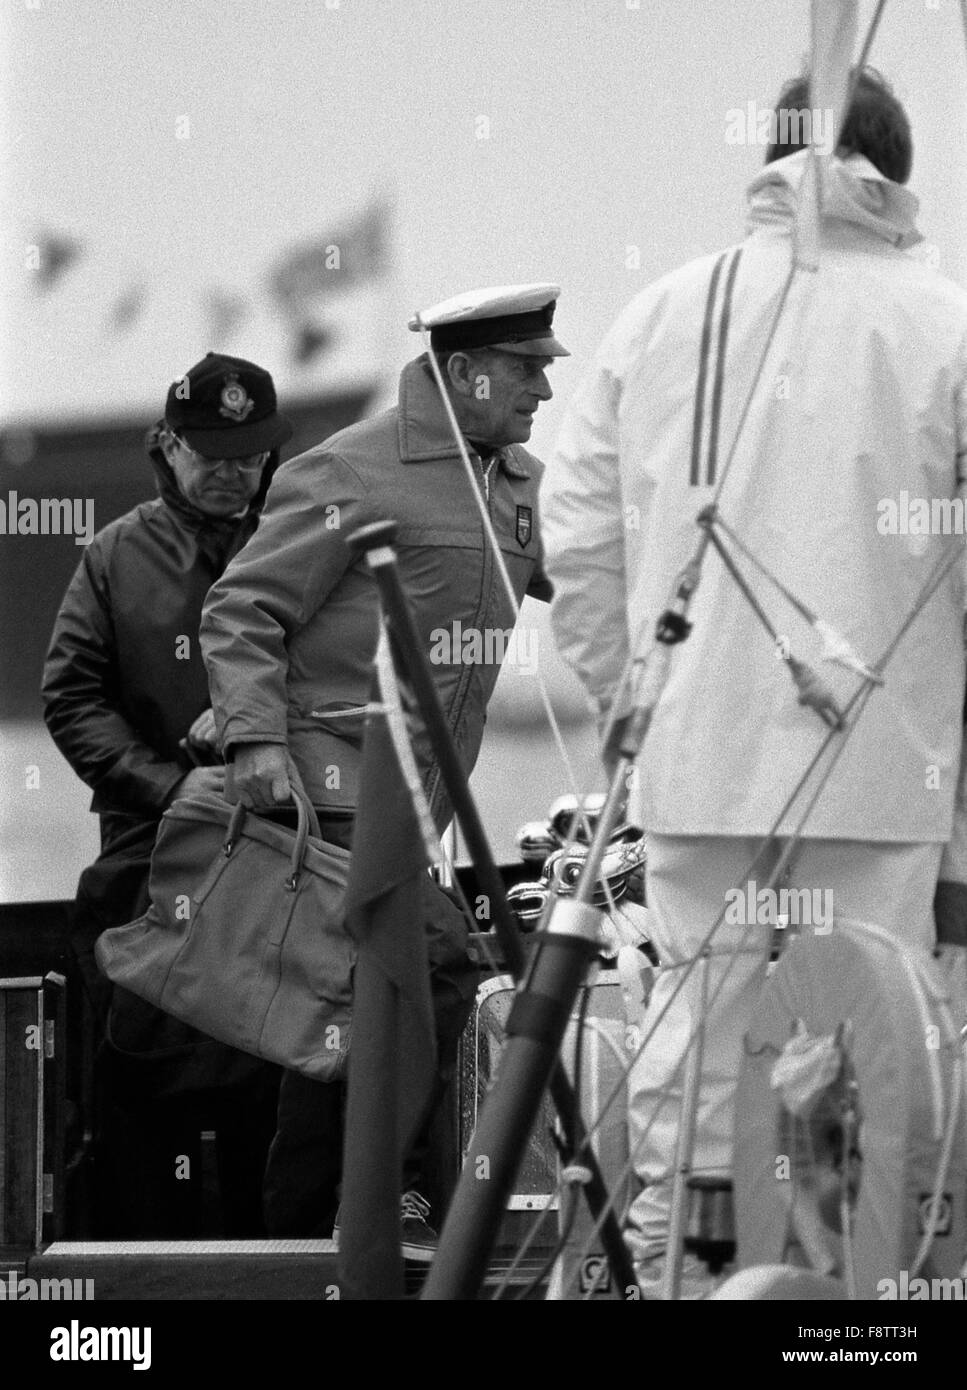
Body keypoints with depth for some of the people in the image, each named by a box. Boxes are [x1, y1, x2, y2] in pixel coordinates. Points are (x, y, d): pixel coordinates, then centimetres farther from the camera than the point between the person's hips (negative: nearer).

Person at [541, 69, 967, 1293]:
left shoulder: (661, 316, 6)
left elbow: (578, 529, 8)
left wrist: (620, 689, 18)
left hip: (696, 745, 3)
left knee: (695, 1012, 9)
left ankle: (669, 1256, 13)